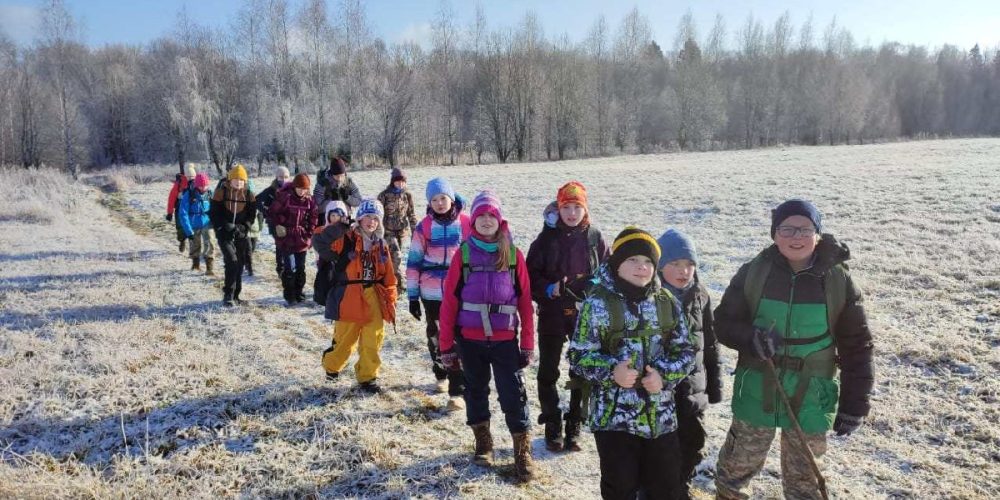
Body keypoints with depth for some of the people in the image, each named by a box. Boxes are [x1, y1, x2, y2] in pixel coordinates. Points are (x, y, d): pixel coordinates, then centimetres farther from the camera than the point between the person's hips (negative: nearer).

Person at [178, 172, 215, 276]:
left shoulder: (209, 194, -5)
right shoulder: (188, 195, -13)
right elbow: (183, 214, -13)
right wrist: (188, 231, -16)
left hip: (206, 224, 0)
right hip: (194, 226, 0)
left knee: (209, 244, -17)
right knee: (195, 245, 15)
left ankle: (209, 268, -15)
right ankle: (195, 264, 40)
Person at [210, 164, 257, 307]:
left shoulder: (248, 194, 4)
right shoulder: (221, 192, -4)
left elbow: (252, 214, 5)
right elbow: (213, 213, -3)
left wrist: (243, 227, -11)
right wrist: (225, 226, -15)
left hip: (241, 234, 4)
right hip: (224, 233, -4)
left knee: (239, 265, 8)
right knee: (232, 261, -19)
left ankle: (235, 295, 20)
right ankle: (228, 295, -12)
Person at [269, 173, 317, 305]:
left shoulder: (309, 199, 0)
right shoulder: (284, 196, -13)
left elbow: (313, 216, 10)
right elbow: (273, 211, -5)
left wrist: (310, 233, 5)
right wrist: (277, 225, -12)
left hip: (301, 238, 4)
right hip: (286, 238, -4)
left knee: (301, 268, 11)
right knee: (290, 268, -7)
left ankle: (298, 293, 25)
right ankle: (289, 296, 7)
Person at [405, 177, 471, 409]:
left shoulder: (467, 224, -2)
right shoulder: (424, 227, 0)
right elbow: (414, 262, 2)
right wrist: (412, 296, 1)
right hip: (431, 293, 2)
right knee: (435, 336, 16)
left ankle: (457, 392, -2)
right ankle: (441, 374, 39)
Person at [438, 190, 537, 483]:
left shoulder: (513, 254, -1)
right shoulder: (464, 253, -2)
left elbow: (525, 301, 0)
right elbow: (449, 300, -2)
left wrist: (528, 344, -1)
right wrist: (446, 345, -3)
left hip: (505, 338, -1)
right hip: (469, 338, 1)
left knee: (513, 394, -1)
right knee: (476, 390, 15)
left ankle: (523, 452, 12)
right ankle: (482, 441, 34)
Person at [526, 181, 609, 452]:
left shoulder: (594, 237, 0)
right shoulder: (547, 237, -4)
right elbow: (531, 273, -2)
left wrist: (592, 287, -11)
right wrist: (548, 289, -19)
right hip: (552, 313, -1)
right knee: (548, 371, 7)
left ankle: (574, 427, 25)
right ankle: (552, 427, 23)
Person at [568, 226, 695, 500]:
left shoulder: (667, 302, 3)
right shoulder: (598, 303, -10)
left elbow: (685, 352, 7)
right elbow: (578, 357, -9)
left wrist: (665, 375, -11)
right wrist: (611, 371, -25)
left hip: (661, 416, 4)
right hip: (614, 417, -4)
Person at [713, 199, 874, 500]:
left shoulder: (838, 281, -8)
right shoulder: (753, 273, -8)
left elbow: (857, 346, -2)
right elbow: (724, 322, -2)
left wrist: (854, 404, -3)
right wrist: (751, 339, -23)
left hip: (810, 398, 0)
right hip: (757, 392, 0)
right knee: (739, 463, 16)